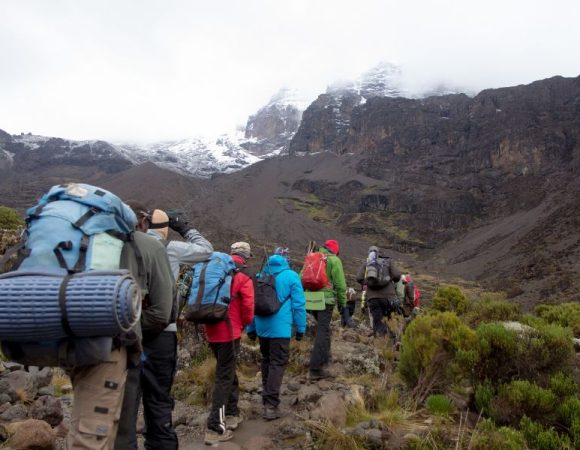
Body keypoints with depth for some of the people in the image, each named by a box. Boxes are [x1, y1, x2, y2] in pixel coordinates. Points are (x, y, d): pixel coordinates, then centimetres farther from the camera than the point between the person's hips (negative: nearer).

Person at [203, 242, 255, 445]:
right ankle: (215, 428, -2)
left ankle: (232, 413, 32)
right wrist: (246, 323, 8)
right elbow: (248, 306, -11)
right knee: (224, 377, -1)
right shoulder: (242, 276, -8)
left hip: (212, 330, 7)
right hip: (229, 331, -7)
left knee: (227, 371, 21)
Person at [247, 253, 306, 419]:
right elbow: (298, 304, -5)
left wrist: (251, 329, 21)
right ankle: (271, 405, -7)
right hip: (280, 327, -5)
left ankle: (266, 399, 27)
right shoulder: (291, 276, -2)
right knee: (278, 363, -2)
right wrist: (300, 328, 3)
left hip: (262, 326, 5)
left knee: (266, 360, 18)